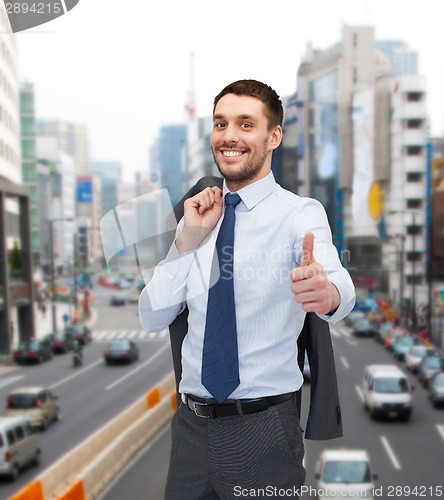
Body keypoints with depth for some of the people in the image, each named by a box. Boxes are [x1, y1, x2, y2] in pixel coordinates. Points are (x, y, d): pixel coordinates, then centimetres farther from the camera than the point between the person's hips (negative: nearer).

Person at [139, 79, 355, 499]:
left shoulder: (300, 213, -9)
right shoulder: (199, 216, 6)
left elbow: (338, 283, -29)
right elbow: (151, 318, 3)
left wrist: (326, 291, -52)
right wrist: (188, 240, -10)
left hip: (262, 428, -4)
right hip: (190, 422, 5)